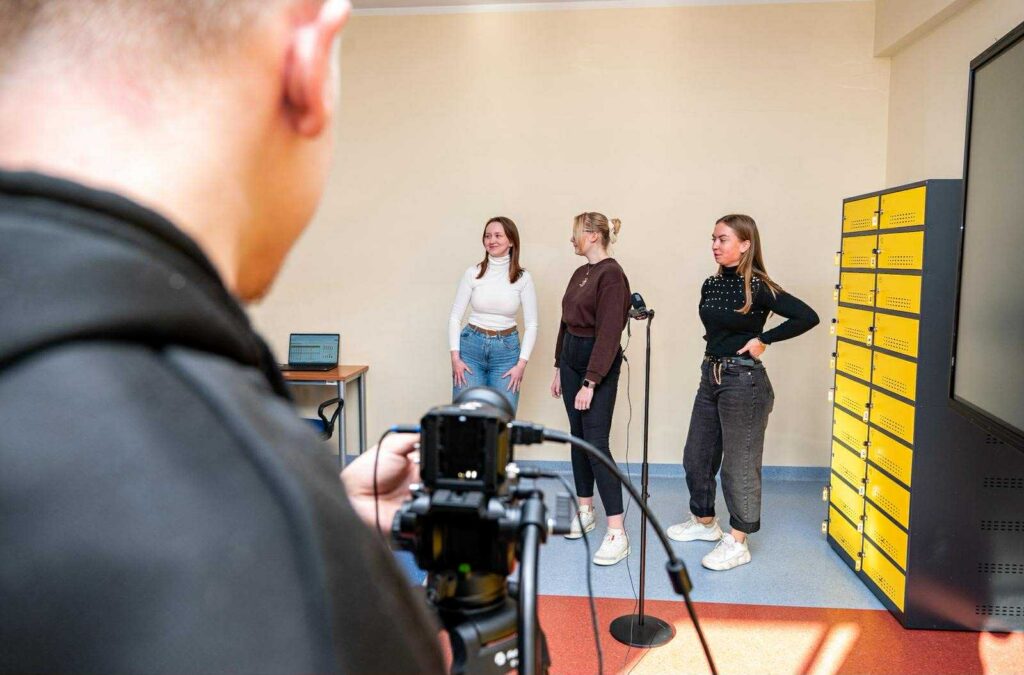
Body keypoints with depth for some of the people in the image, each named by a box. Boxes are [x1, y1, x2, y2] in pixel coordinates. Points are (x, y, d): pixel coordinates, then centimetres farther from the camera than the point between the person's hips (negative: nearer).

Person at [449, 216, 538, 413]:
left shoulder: (523, 278, -2)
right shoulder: (473, 273, -2)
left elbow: (531, 324, 0)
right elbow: (455, 317, 1)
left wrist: (521, 364, -7)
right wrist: (455, 357, -7)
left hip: (506, 350, 0)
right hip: (472, 346, 0)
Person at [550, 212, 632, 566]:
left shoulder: (611, 274, -15)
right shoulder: (580, 274, 12)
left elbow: (609, 332, -21)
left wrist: (590, 382, -22)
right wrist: (559, 368, 18)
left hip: (599, 363, -9)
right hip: (571, 357, 9)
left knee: (596, 444, -11)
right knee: (578, 438, 14)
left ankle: (617, 533, -5)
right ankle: (586, 511, 27)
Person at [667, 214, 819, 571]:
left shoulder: (758, 288, -14)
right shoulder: (711, 284, 6)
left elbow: (807, 317, -19)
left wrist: (764, 339, -15)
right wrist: (716, 355, 7)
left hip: (743, 380, -7)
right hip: (711, 375, 8)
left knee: (739, 464, 3)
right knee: (696, 456, 16)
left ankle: (738, 543, 18)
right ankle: (704, 522, 36)